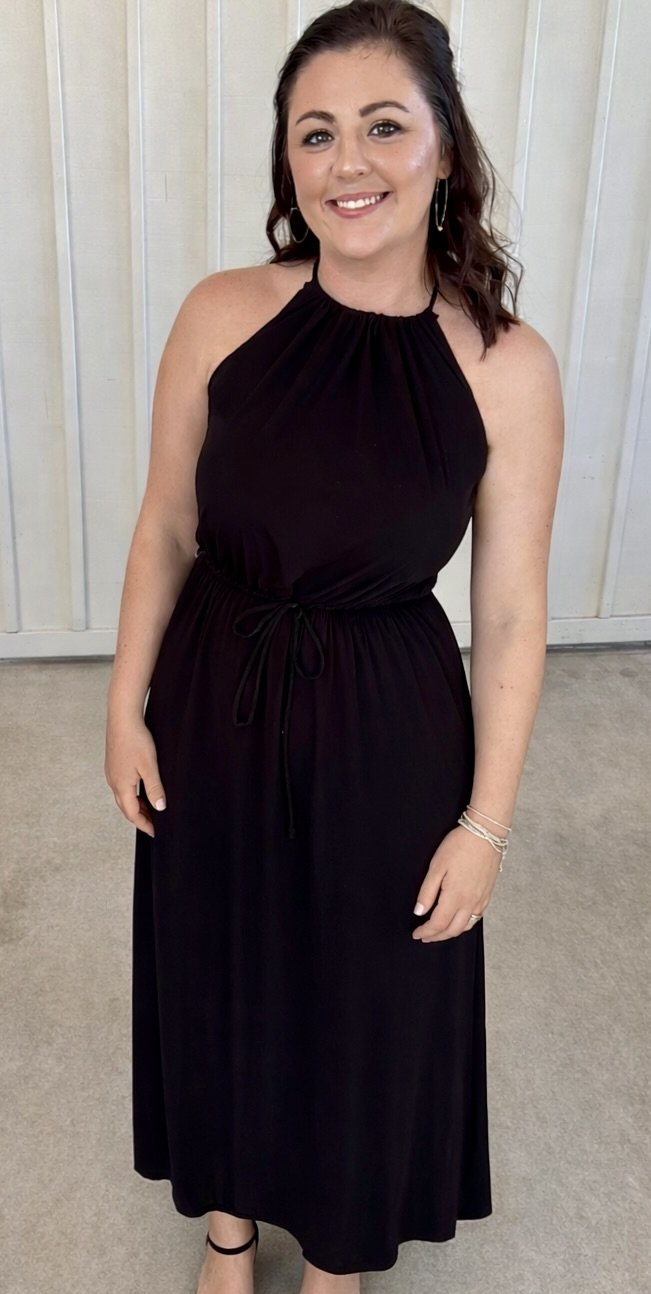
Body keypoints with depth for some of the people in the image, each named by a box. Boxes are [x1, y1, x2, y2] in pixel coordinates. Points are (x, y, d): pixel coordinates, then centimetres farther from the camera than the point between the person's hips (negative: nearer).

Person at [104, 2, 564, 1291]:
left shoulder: (508, 367, -13)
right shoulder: (222, 315, -8)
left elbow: (511, 616, -9)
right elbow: (164, 529, 0)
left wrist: (486, 819, -6)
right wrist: (128, 704, 1)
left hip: (388, 737, -1)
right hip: (213, 711, 2)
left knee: (368, 994, 18)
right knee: (214, 975, 21)